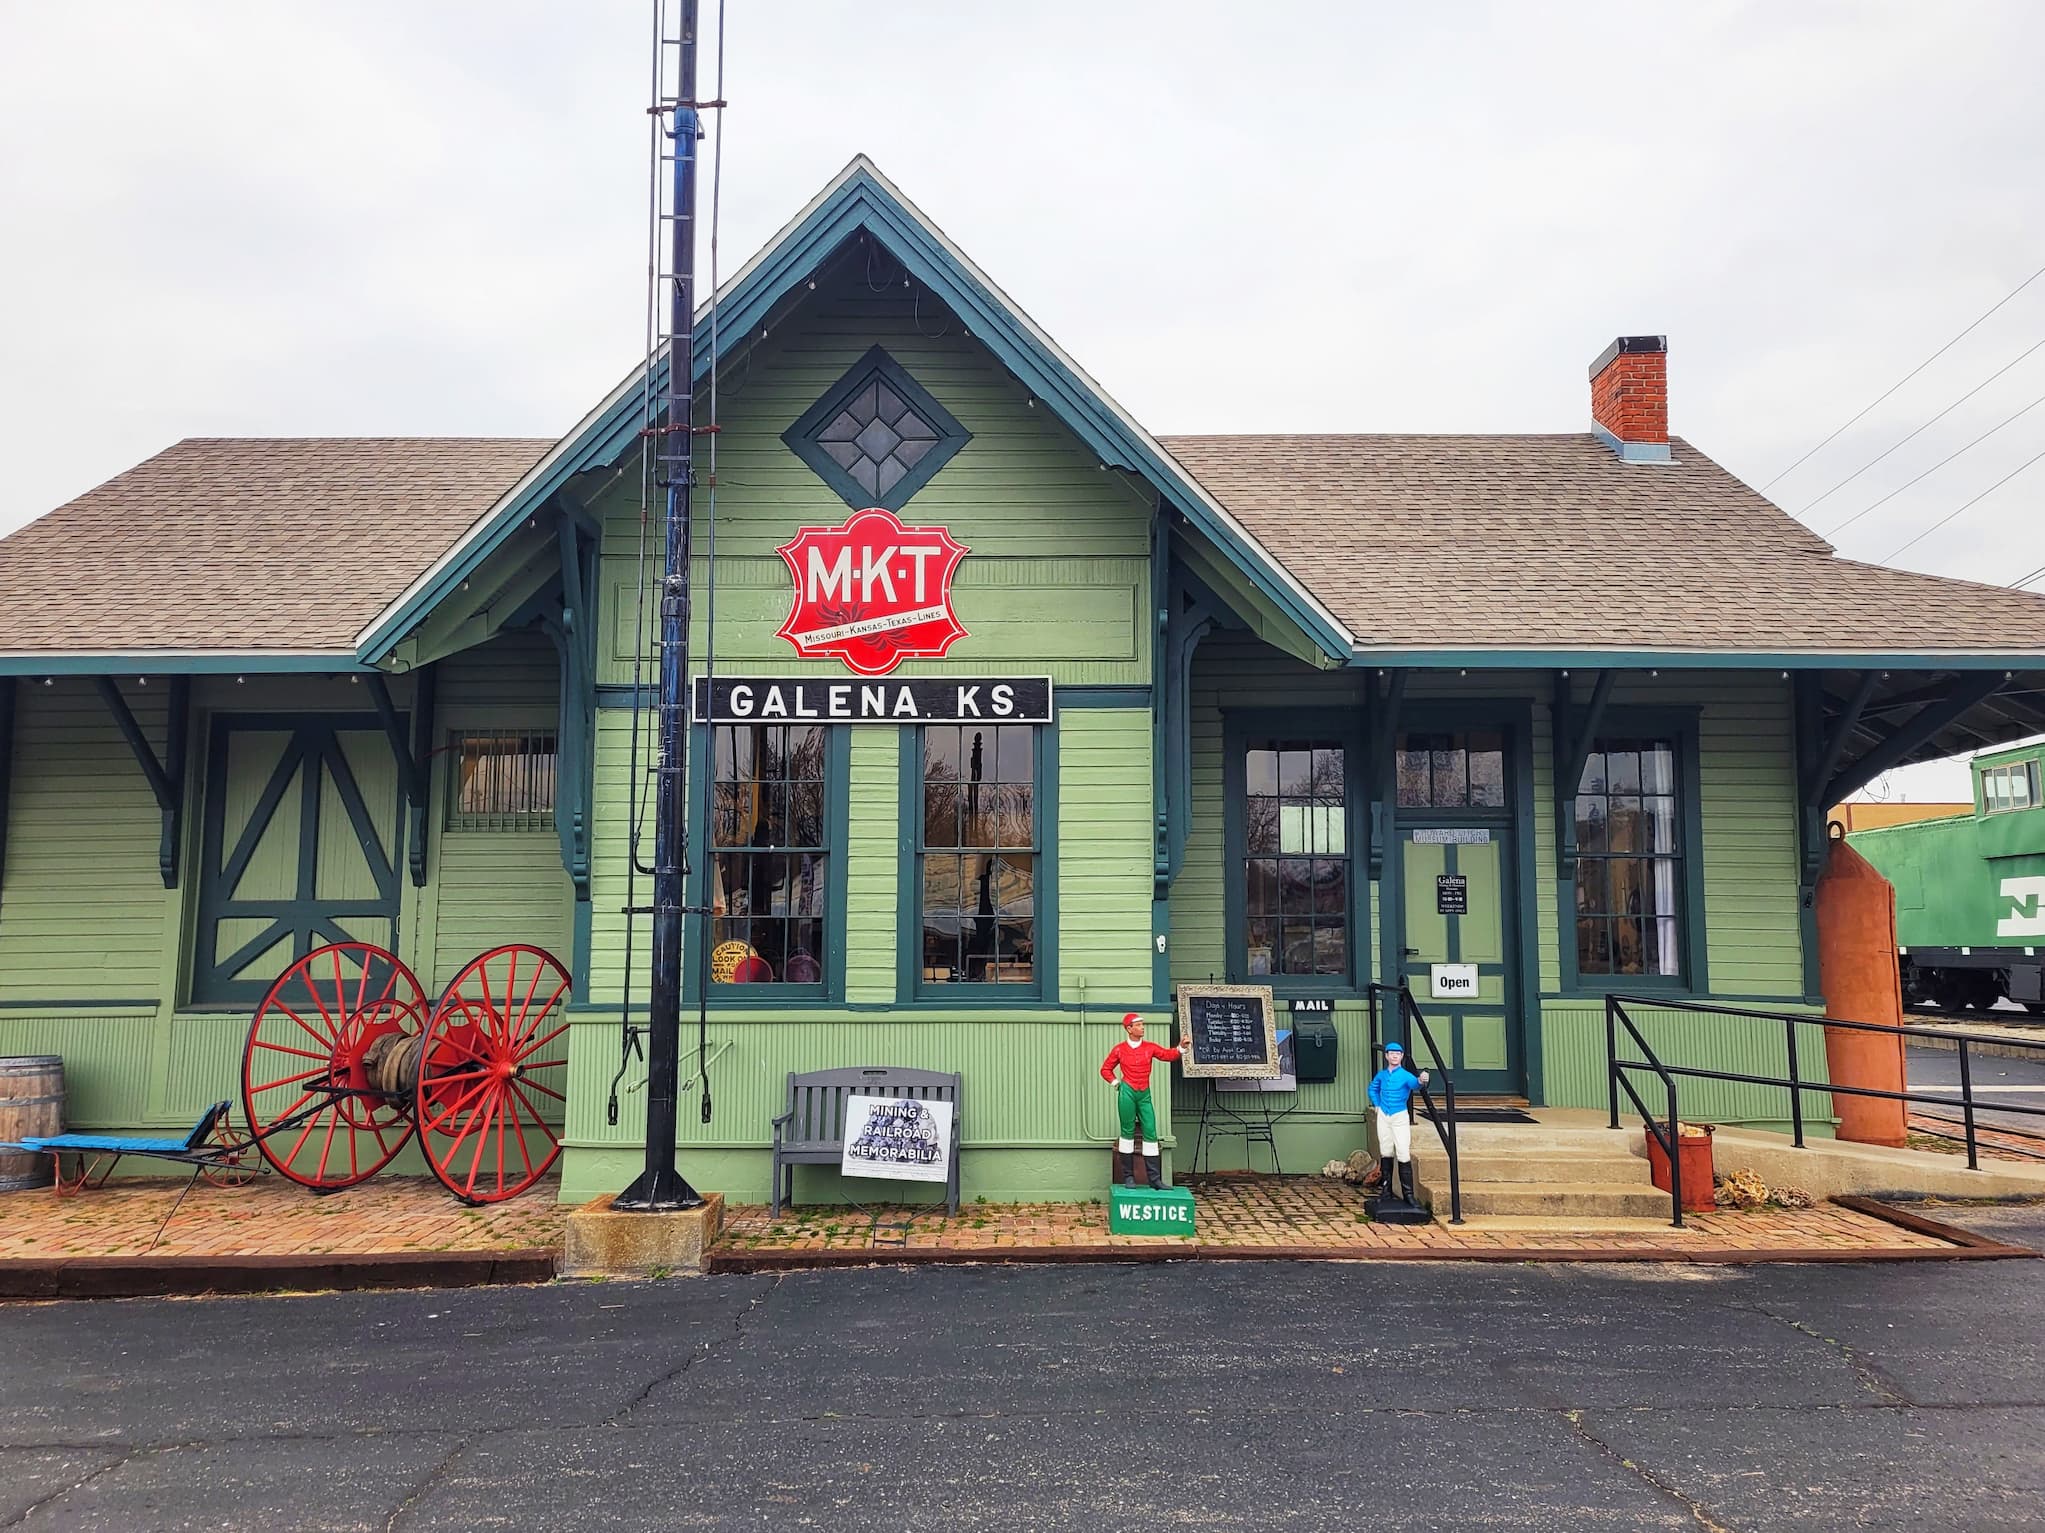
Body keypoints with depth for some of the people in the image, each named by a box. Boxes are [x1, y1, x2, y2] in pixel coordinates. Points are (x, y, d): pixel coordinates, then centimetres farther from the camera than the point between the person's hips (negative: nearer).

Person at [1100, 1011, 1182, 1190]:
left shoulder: (1150, 1047, 9)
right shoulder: (1119, 1050, 3)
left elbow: (1167, 1055, -5)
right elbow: (1105, 1069, 12)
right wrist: (1115, 1083, 0)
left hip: (1145, 1095, 3)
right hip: (1127, 1093, -3)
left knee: (1150, 1133, 1)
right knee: (1128, 1132, 0)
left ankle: (1154, 1178, 3)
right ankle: (1128, 1176, 6)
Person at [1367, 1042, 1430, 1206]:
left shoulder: (1405, 1075, -13)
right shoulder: (1381, 1075, 2)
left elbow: (1414, 1083, -38)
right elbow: (1373, 1089, 23)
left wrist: (1420, 1081, -61)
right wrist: (1377, 1105, 10)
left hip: (1400, 1118, -4)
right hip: (1383, 1117, 4)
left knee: (1404, 1154, -11)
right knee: (1385, 1154, 11)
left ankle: (1408, 1193, -6)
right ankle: (1386, 1190, 21)